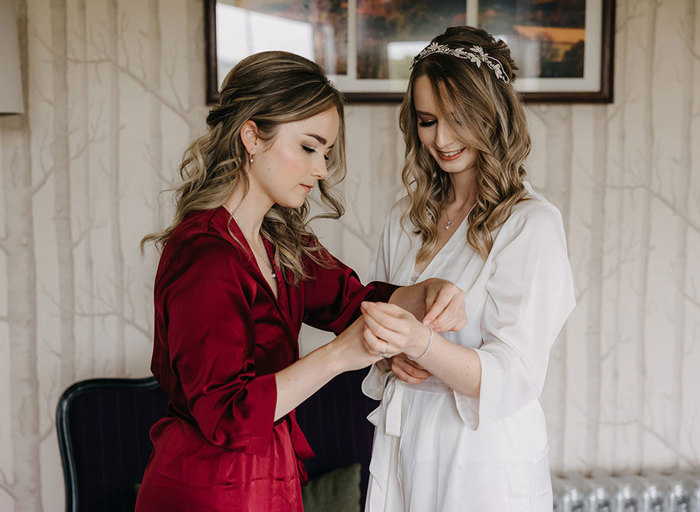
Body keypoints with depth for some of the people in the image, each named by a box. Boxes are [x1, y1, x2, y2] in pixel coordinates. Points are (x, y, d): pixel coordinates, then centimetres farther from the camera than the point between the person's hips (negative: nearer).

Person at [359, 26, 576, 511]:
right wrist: (393, 355, -8)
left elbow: (514, 378, -18)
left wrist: (422, 343, -33)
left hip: (485, 460, -5)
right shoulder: (407, 217, 5)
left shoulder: (533, 225, -13)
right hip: (401, 444, 5)